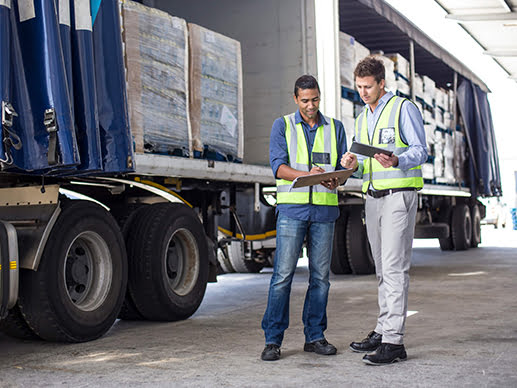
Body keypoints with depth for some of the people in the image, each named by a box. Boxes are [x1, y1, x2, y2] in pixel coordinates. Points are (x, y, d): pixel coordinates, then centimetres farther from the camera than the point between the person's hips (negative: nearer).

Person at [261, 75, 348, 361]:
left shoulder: (335, 128, 14)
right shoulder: (282, 126, 7)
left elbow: (343, 166, 10)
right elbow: (278, 166, -4)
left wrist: (334, 180, -14)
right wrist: (307, 175, -23)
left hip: (324, 209, 3)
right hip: (292, 208, -3)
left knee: (320, 275, 5)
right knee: (283, 274, -7)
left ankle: (314, 336, 15)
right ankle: (273, 340, -2)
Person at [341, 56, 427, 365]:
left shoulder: (404, 108, -4)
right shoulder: (363, 118, 19)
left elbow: (420, 151, -9)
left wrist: (396, 161, -29)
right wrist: (354, 164, -2)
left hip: (399, 195, -8)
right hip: (373, 197, 8)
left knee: (395, 267, -12)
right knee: (382, 268, 11)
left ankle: (394, 342, -12)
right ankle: (383, 331, 18)